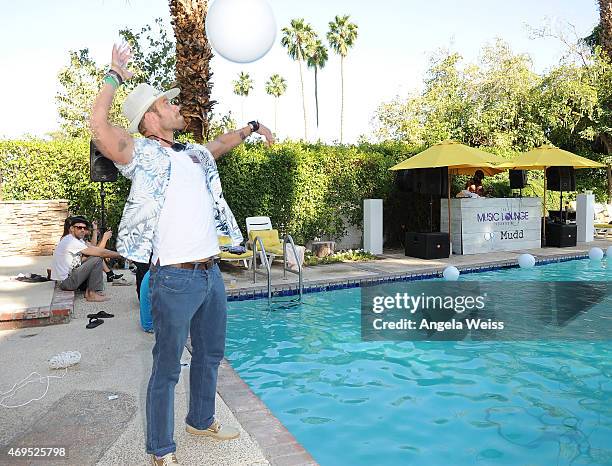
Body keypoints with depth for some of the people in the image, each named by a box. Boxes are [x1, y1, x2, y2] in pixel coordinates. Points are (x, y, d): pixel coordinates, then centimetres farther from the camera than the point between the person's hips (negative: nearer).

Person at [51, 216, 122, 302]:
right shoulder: (71, 241, -20)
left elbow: (93, 248, 6)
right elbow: (100, 253, -22)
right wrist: (120, 255, -16)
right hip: (65, 282, -10)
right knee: (97, 260, -16)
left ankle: (88, 291, 3)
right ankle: (92, 294, -10)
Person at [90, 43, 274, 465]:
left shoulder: (194, 154, 15)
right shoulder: (141, 154, -6)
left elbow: (220, 144, 37)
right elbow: (99, 124, -23)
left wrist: (251, 127, 36)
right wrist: (116, 76, -11)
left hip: (212, 272, 8)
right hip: (175, 278, -8)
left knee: (210, 354, 21)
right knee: (167, 367, 5)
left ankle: (201, 421, 42)